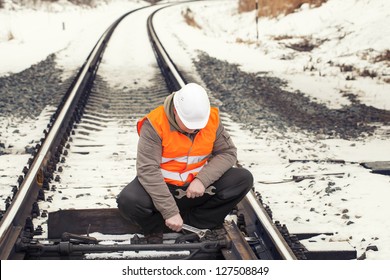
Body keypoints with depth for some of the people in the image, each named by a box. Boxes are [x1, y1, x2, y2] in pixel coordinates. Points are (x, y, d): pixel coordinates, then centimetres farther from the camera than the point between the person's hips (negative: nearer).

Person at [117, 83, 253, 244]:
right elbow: (148, 170, -26)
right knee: (127, 201, -33)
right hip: (163, 185, -3)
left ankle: (191, 219, -11)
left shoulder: (212, 119, -10)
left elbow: (228, 153, -5)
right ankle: (156, 228, 0)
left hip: (198, 185, 4)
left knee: (244, 179, -15)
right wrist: (170, 211, -31)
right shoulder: (155, 124, -23)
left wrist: (202, 179, -23)